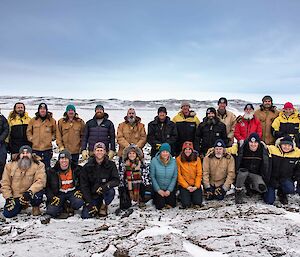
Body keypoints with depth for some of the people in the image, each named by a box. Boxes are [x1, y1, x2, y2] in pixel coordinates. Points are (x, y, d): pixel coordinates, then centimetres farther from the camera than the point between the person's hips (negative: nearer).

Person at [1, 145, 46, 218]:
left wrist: (30, 191, -36)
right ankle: (23, 205, 25)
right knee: (8, 214, -8)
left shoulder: (39, 165, -10)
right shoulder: (10, 165, 0)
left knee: (38, 195, -34)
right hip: (15, 196, 3)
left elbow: (40, 180, -21)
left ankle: (35, 207, 2)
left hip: (29, 194, -3)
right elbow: (5, 182, 2)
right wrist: (8, 198, -7)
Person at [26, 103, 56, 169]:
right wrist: (31, 138, 1)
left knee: (46, 166, 4)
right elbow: (29, 131, 14)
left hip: (47, 148, -1)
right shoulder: (33, 120, 6)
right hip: (35, 148, 1)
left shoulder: (52, 120, 5)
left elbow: (55, 131, 14)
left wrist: (52, 138, 0)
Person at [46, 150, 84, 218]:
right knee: (51, 211, -24)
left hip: (72, 192, 0)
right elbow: (47, 187, 3)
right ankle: (63, 208, 9)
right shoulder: (52, 172, -2)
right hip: (59, 194, 0)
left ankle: (69, 207, 3)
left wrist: (79, 191, -6)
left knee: (78, 202, -32)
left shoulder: (76, 169, -3)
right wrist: (52, 197, -10)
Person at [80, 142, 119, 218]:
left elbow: (116, 180, -11)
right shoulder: (87, 166, -3)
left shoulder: (110, 165, -3)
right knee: (85, 215, -17)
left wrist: (106, 186, -31)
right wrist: (89, 203, -13)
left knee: (111, 192, -33)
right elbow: (83, 185, -5)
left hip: (105, 191, 0)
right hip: (92, 194, 0)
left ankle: (104, 206, 0)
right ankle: (97, 206, 16)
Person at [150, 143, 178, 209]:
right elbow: (152, 176, -10)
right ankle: (155, 198, 27)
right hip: (158, 188, -1)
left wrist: (169, 190, -10)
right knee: (160, 207, -6)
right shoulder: (154, 161, -16)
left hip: (170, 189, 2)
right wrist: (158, 190, -11)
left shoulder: (173, 161, -10)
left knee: (171, 206, -4)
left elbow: (174, 177, -5)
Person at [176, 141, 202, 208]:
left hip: (195, 185, 2)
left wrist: (196, 186, -11)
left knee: (197, 204, -9)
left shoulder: (197, 159, -1)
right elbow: (179, 175, -6)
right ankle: (184, 195, 20)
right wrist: (187, 186, -11)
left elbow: (199, 174, -1)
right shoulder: (179, 159, -7)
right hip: (184, 185, -1)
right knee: (186, 204, -13)